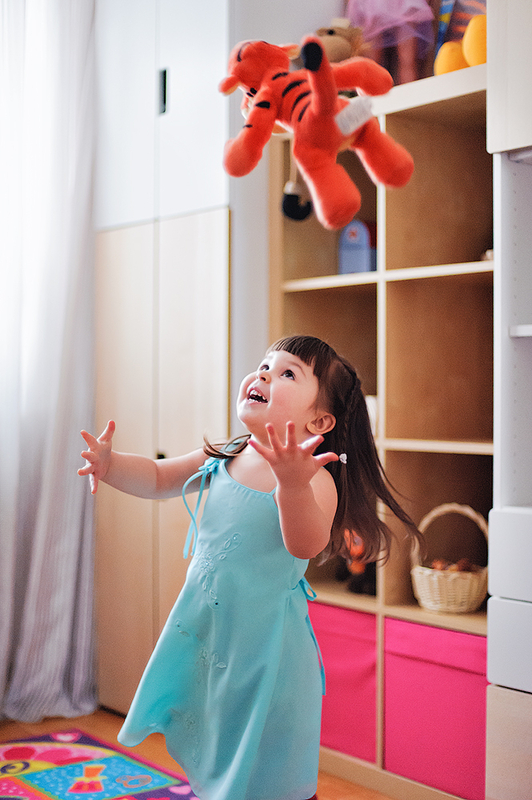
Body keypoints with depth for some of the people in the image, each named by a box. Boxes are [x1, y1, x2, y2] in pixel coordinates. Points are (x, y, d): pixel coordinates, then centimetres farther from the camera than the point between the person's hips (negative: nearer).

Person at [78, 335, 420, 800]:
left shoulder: (314, 478, -20)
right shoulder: (224, 459, -2)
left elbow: (307, 545, -37)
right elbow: (158, 479, 10)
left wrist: (291, 483, -53)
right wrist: (110, 464, -8)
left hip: (266, 639, -5)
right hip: (205, 627, 6)